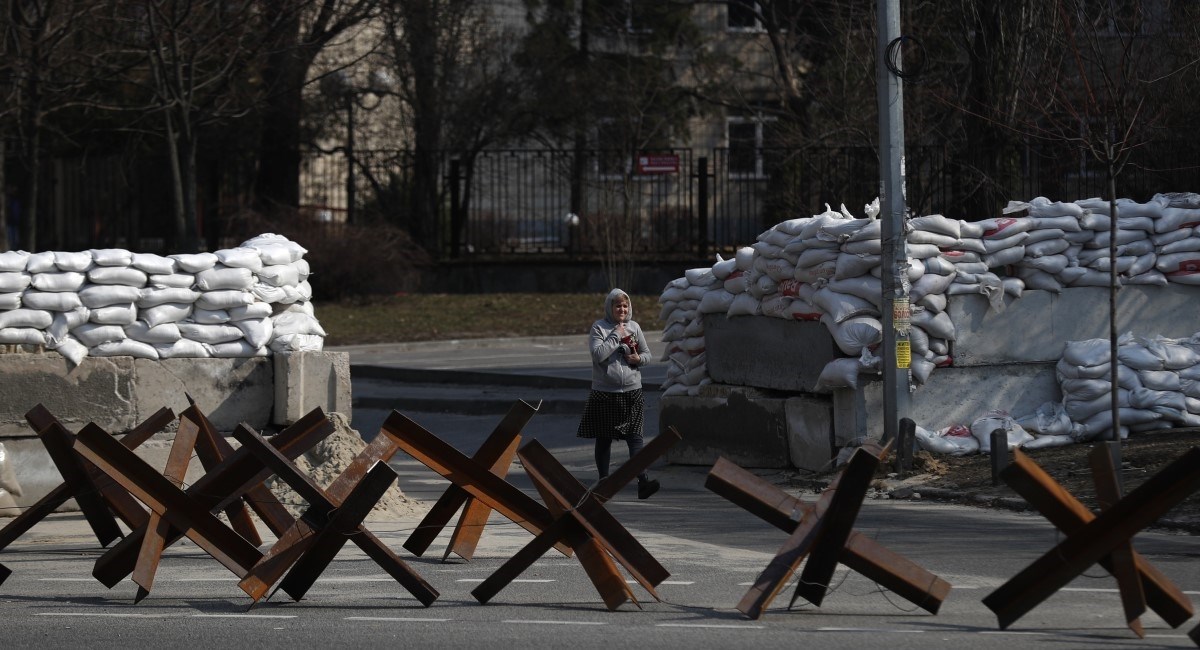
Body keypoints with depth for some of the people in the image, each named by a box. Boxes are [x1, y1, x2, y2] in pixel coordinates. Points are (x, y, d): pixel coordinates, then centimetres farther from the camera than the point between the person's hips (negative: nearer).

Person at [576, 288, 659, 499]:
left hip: (632, 392, 2)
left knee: (635, 436, -9)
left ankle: (642, 480, -19)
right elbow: (598, 354, -17)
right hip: (604, 393, -2)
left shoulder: (634, 327, 9)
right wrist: (617, 336, -14)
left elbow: (648, 355, 16)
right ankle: (603, 479, 20)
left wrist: (639, 358, -6)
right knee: (603, 438, 9)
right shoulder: (599, 327, -3)